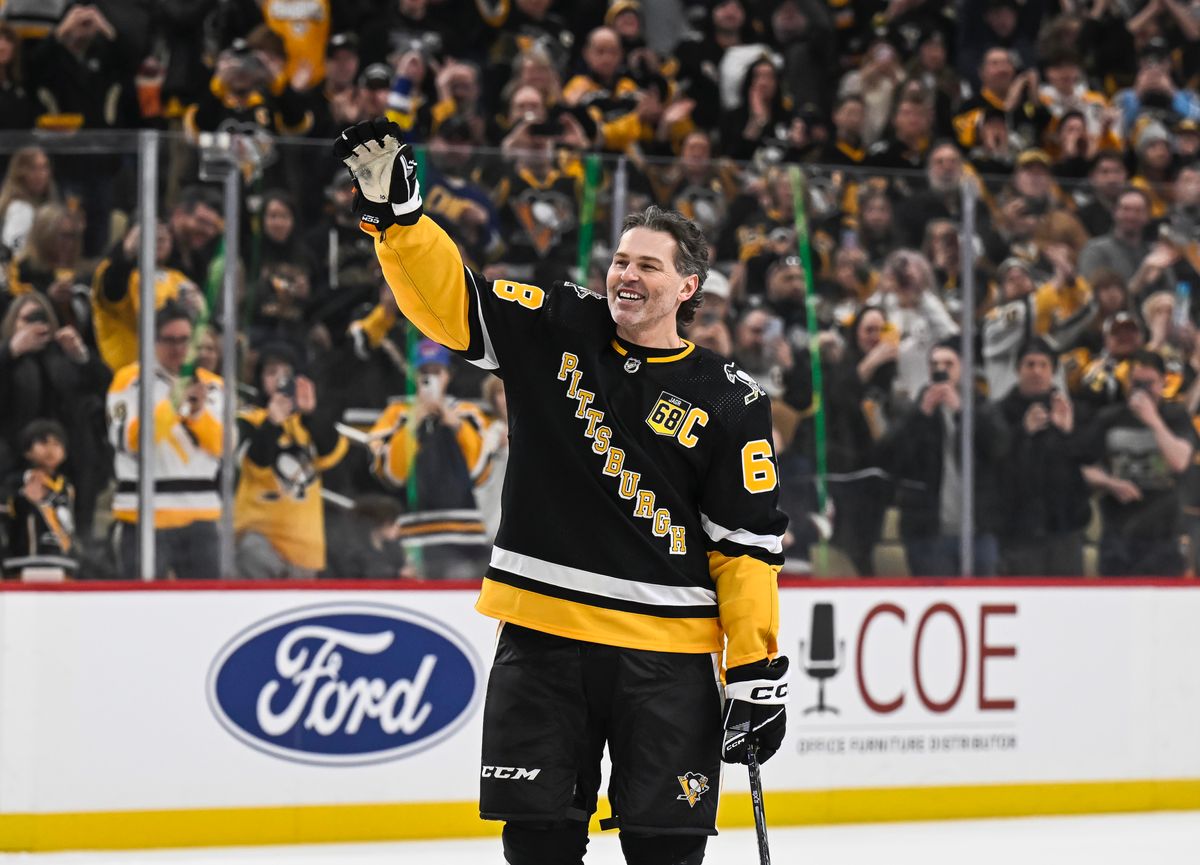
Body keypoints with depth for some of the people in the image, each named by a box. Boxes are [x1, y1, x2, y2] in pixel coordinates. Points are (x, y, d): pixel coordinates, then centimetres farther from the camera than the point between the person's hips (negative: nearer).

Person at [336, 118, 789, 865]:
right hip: (543, 636, 2)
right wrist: (394, 210, -14)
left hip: (664, 654, -2)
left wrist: (759, 674, -7)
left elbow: (748, 543, -2)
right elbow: (448, 300, 2)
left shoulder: (728, 402, -2)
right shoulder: (558, 333, 5)